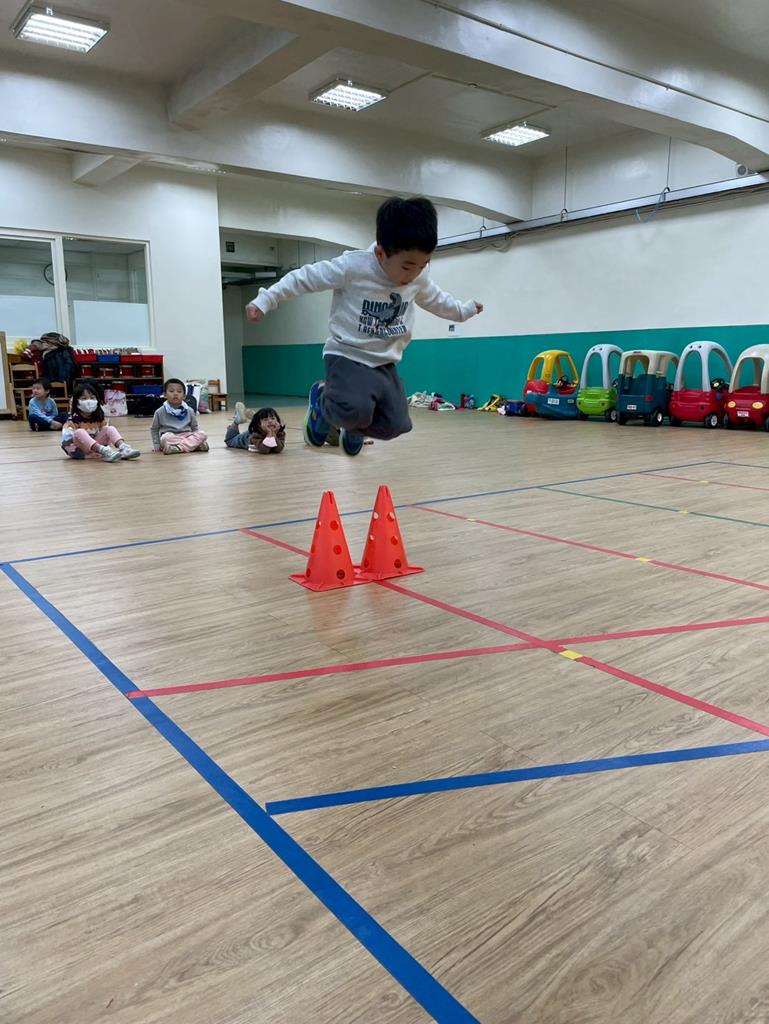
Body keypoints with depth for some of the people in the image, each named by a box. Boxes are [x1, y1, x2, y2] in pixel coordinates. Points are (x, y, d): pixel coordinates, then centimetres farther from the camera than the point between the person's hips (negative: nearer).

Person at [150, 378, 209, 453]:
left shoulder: (189, 411, 7)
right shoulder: (160, 412, 2)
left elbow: (195, 428, 16)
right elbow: (154, 429, 11)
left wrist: (195, 440, 1)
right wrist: (156, 445, 2)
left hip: (186, 435, 3)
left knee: (202, 434, -23)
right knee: (166, 438, -37)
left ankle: (178, 447, -37)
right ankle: (194, 445, -36)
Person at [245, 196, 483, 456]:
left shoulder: (419, 278, -2)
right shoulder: (352, 266, -20)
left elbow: (434, 299, 21)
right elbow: (304, 278, -13)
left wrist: (465, 310, 36)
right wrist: (264, 301, -15)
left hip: (385, 363, 6)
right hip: (348, 356, -6)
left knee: (393, 426, -4)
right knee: (356, 411, -32)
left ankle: (354, 430, 32)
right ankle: (322, 400, 6)